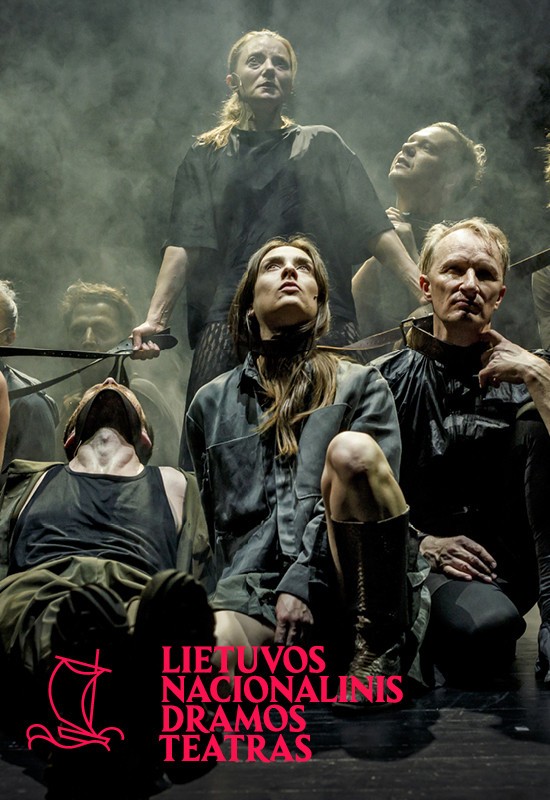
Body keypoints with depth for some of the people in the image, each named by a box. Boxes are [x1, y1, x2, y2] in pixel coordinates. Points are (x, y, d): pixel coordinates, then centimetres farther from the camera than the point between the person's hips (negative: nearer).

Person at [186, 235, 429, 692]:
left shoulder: (361, 385, 16)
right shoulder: (210, 404, 22)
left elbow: (366, 478, -1)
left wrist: (304, 581, -14)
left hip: (354, 587, 1)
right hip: (256, 586, 0)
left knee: (351, 448, -30)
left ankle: (380, 646, -21)